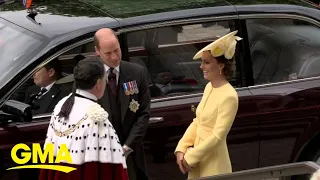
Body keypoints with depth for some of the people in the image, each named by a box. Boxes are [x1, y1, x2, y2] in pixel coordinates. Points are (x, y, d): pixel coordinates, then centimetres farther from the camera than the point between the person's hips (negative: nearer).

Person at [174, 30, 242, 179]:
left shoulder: (228, 97, -20)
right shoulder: (209, 87, 5)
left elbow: (217, 137, -22)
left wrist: (190, 158, -16)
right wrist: (181, 149, 0)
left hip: (213, 166, -7)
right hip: (199, 161, 8)